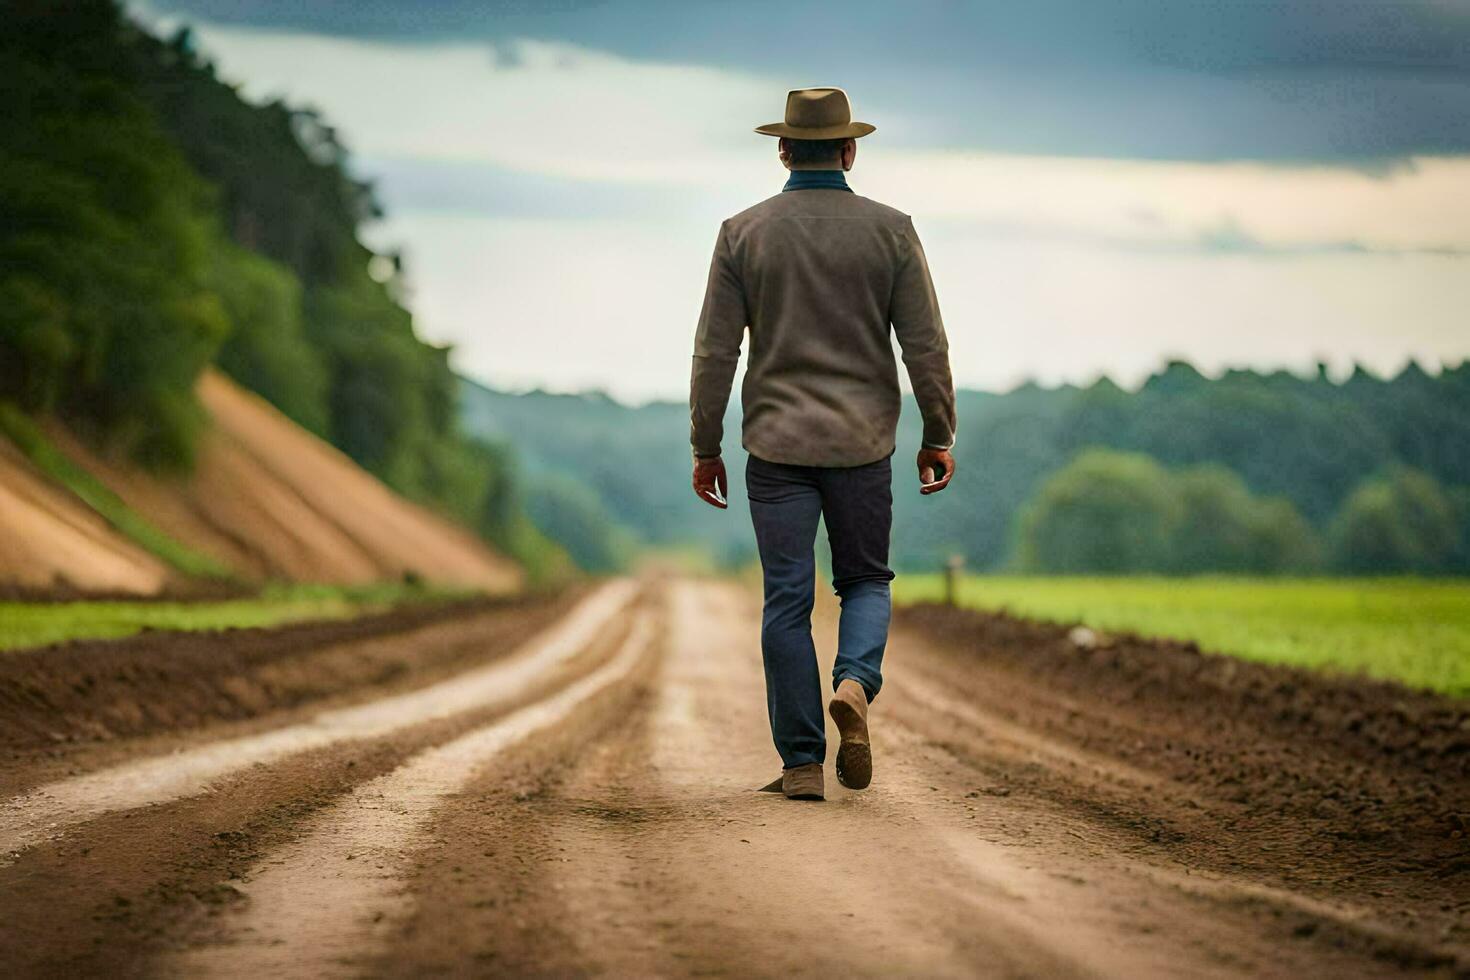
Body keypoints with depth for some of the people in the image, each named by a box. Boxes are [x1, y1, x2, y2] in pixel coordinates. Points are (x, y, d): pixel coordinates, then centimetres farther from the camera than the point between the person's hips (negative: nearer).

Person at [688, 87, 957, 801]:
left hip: (777, 446, 0)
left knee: (787, 602, 4)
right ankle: (855, 683, -14)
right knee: (866, 580, 16)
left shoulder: (743, 232, -1)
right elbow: (925, 345, -1)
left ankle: (803, 763, 3)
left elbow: (714, 351, -2)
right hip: (862, 444, 0)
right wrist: (938, 437, 9)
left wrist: (705, 449, 5)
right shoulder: (890, 231, -1)